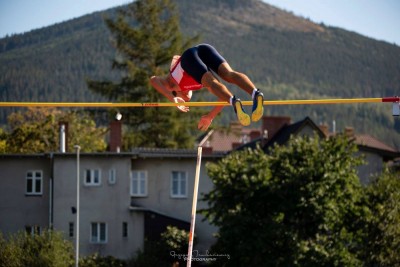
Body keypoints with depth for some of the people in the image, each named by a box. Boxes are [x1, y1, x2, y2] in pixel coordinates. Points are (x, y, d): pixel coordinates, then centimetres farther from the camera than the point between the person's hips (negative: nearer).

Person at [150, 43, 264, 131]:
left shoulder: (169, 83, 36)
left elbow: (154, 80, 14)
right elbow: (225, 95, 37)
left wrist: (172, 98, 8)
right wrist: (210, 117, 39)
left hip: (188, 56, -3)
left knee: (212, 83, -21)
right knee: (229, 74, -18)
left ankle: (235, 102, -51)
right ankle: (256, 93, -47)